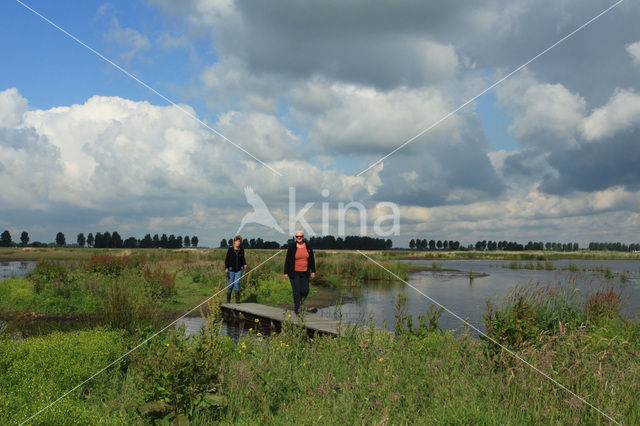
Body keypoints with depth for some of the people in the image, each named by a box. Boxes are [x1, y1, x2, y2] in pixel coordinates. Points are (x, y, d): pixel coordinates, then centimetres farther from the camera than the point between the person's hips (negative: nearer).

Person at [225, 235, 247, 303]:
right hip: (231, 270, -1)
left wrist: (244, 264, -2)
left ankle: (237, 299, -15)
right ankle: (228, 299, 22)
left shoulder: (241, 250, 5)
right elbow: (227, 260, -3)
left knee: (237, 283, -14)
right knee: (230, 284, 3)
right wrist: (226, 268, -14)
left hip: (239, 270, 1)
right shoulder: (230, 250, -2)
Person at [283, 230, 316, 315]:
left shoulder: (308, 246, 2)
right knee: (296, 292, -3)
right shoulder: (291, 247, -6)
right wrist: (286, 272, -4)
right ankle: (296, 310, 8)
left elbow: (312, 259, 8)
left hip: (305, 273, 3)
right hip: (294, 273, -3)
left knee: (305, 291, 2)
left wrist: (313, 271, 4)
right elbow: (287, 260, -3)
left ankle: (299, 302, 33)